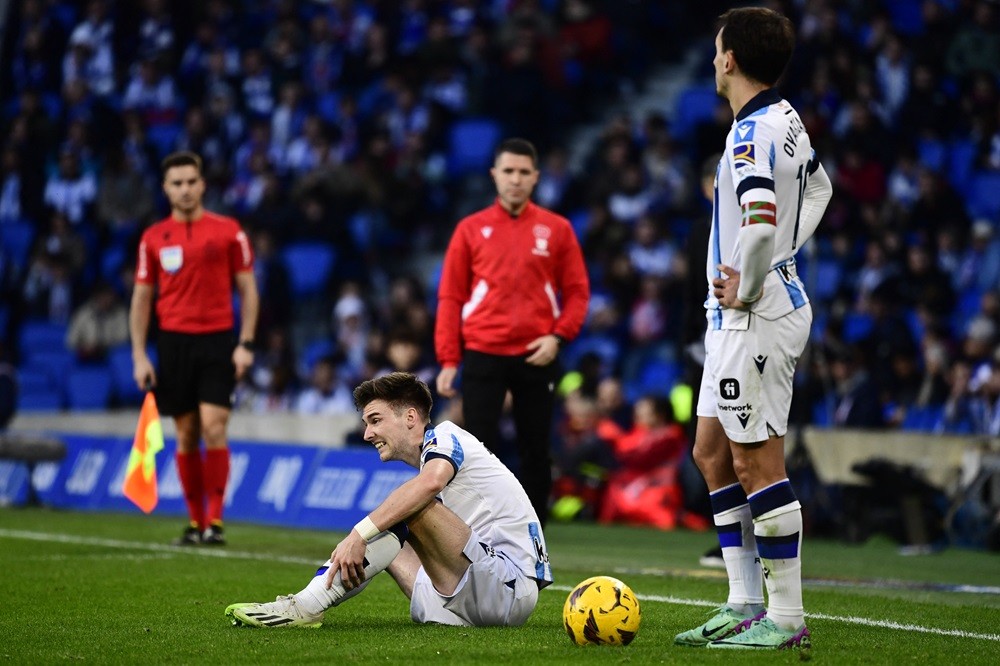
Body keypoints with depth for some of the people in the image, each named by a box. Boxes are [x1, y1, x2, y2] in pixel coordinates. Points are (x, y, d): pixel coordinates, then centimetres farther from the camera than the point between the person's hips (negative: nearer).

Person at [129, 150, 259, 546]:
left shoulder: (228, 232, 2)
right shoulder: (153, 238, 7)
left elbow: (248, 290, 5)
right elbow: (141, 298, 10)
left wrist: (245, 345, -5)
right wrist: (139, 357, 3)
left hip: (218, 341, -2)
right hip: (174, 342, 2)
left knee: (213, 429, -12)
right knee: (186, 435, 4)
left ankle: (215, 520, -6)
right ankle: (195, 521, 12)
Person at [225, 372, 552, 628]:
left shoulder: (445, 435, -5)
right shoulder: (436, 454, 24)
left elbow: (430, 483, -28)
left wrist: (358, 535, -32)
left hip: (510, 585, -10)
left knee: (411, 508, -23)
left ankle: (306, 606, -25)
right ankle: (305, 605, -3)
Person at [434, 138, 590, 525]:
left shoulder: (556, 229, 6)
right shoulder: (471, 229, 6)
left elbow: (577, 291, 6)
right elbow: (451, 297, 4)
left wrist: (558, 336, -10)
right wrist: (448, 361, -3)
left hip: (536, 358, 1)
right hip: (482, 356, 0)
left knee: (536, 453, 4)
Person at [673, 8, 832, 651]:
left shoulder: (753, 134, -20)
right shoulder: (786, 120, 11)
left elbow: (761, 223, -36)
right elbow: (819, 190, 30)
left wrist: (747, 288, -20)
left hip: (755, 316, -10)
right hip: (737, 316, 10)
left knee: (757, 463, -6)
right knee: (712, 452, 15)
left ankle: (786, 618, -1)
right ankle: (746, 604, 19)